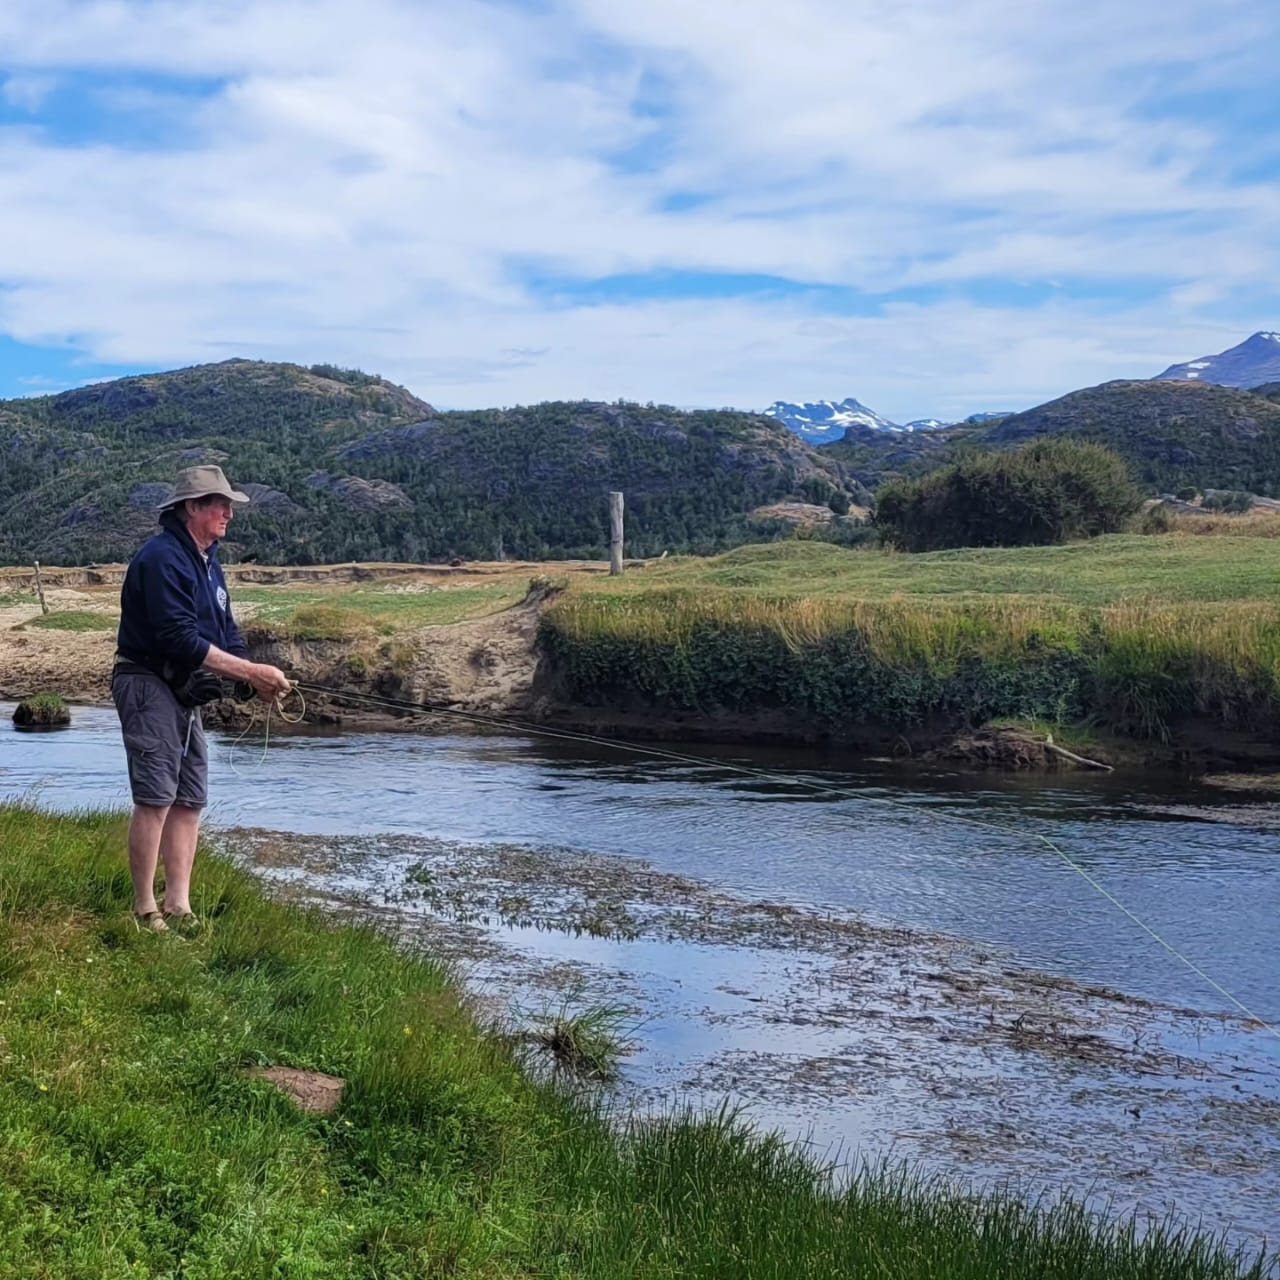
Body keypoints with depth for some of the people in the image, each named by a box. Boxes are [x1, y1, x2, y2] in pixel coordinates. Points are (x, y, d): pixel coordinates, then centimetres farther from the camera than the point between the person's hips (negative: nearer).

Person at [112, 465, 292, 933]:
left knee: (191, 800, 7)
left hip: (184, 693, 10)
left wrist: (258, 678, -3)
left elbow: (225, 633, 15)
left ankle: (178, 904, 10)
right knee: (155, 797, -12)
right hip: (148, 684, -10)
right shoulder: (161, 557, -17)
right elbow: (180, 638, -24)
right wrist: (251, 671, -23)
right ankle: (144, 908, -5)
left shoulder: (207, 562, 15)